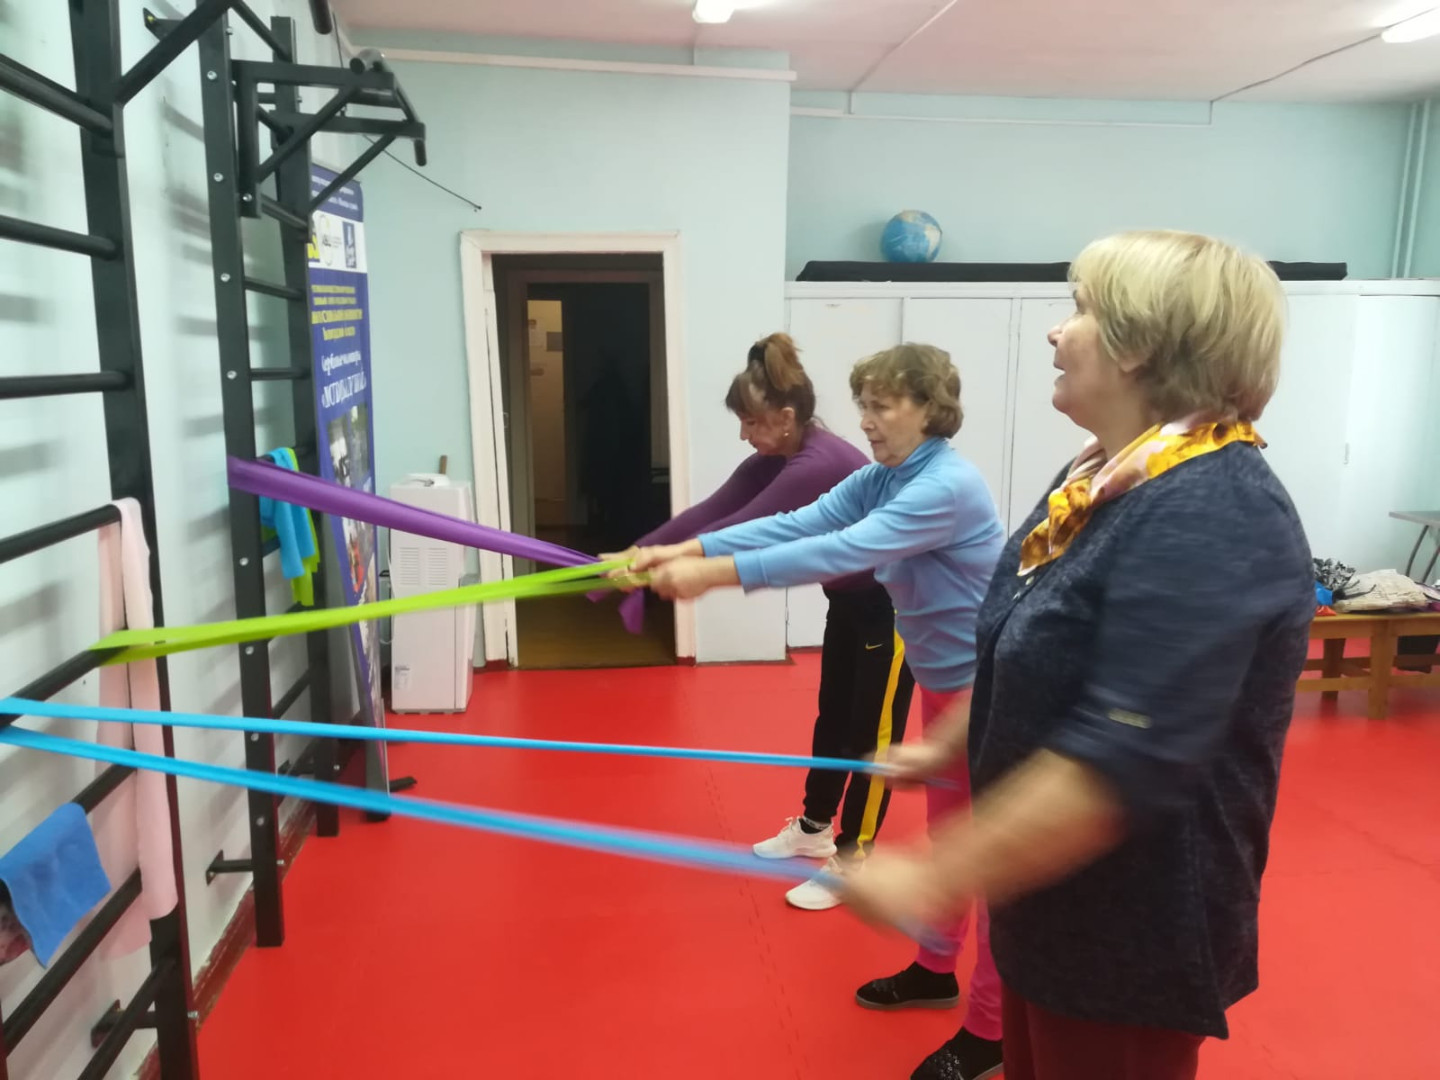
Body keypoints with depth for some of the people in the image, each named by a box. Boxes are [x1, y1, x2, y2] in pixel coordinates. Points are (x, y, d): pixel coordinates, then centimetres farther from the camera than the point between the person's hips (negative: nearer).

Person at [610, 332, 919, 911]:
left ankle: (851, 863, 15)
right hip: (849, 599, 9)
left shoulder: (819, 464, -32)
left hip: (892, 602, -9)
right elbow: (710, 511, -12)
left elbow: (741, 531, -34)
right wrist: (638, 551, -21)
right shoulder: (775, 459, -3)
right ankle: (813, 829, 36)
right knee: (833, 717, 20)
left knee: (872, 734, 2)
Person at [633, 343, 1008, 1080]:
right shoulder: (880, 480, 2)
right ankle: (936, 969, 41)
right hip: (943, 681, 9)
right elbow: (796, 524, -10)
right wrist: (686, 549, -23)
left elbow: (844, 552, -36)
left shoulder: (949, 487, -26)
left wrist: (715, 574, -41)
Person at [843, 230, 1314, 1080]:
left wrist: (936, 878, -30)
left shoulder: (1213, 515, -28)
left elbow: (1127, 759, -34)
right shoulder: (1107, 476, 3)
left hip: (1136, 930, -8)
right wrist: (947, 747, 21)